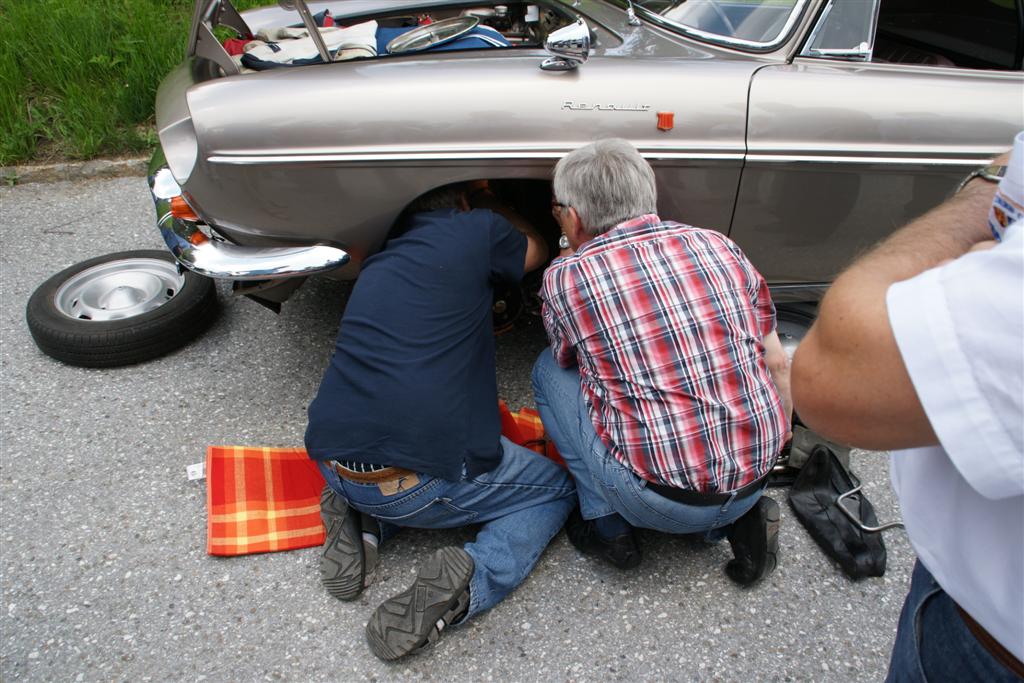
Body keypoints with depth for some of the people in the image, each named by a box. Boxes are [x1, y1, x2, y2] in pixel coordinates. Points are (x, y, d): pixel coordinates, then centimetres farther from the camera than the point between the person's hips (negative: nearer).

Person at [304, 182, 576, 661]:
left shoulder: (381, 260, 18)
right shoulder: (474, 230, 0)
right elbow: (537, 251, 23)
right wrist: (490, 204, 41)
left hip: (333, 467, 7)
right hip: (422, 485, -6)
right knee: (557, 490, 18)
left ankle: (363, 522, 11)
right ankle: (469, 584, -8)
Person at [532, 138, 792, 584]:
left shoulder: (566, 276, -6)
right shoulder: (718, 246, 4)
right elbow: (779, 366, 10)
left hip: (662, 502, -5)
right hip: (754, 480, 5)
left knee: (549, 371, 12)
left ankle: (607, 526, 12)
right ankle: (738, 518, 15)